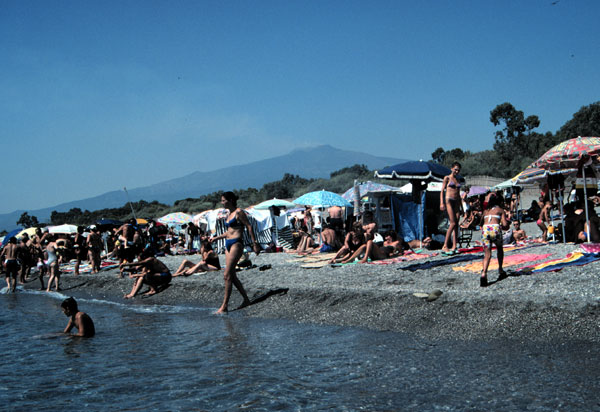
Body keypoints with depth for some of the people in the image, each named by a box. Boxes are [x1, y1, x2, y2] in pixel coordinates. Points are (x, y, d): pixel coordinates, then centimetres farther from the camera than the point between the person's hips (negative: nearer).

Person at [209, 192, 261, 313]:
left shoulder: (239, 212, -8)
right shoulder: (230, 214, 18)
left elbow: (249, 226, -10)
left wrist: (254, 243, -13)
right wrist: (216, 238, 27)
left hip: (236, 244, -9)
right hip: (228, 245, 9)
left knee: (227, 275, -13)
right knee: (232, 275, 8)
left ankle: (224, 306, -13)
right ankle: (246, 300, 18)